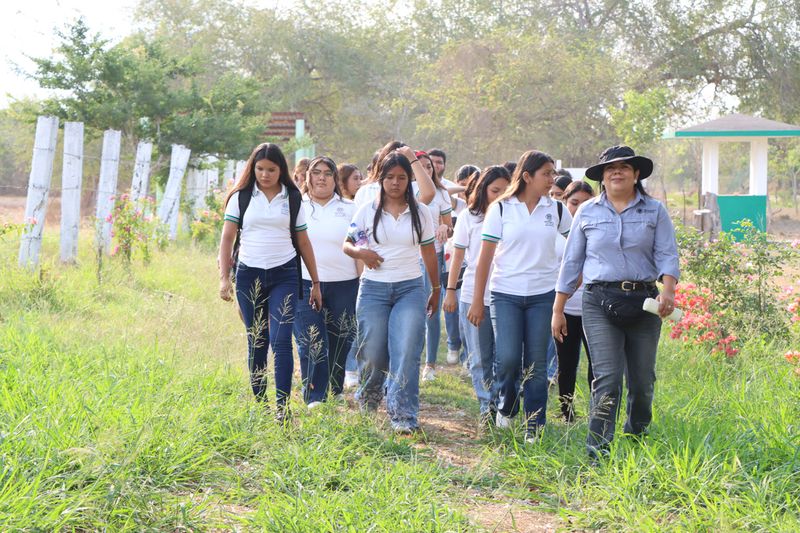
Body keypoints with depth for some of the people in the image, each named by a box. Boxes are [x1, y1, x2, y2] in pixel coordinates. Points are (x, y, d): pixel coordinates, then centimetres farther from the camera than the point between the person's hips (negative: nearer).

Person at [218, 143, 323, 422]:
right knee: (256, 343, 8)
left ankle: (282, 406, -12)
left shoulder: (292, 199, 6)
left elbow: (303, 242, 10)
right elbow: (227, 237, 1)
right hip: (249, 274, 1)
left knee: (281, 341, -13)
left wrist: (315, 282, 11)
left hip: (284, 275, -1)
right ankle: (258, 403, 18)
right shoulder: (241, 197, 3)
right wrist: (224, 277, -8)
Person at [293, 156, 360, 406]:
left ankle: (338, 392, 21)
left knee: (341, 342, 6)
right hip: (304, 283, -1)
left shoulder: (349, 209, 8)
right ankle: (315, 397, -3)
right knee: (311, 343, -8)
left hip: (344, 284, 1)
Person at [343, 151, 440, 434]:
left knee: (407, 353, -13)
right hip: (373, 288, 0)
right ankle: (367, 399, 34)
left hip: (410, 289, 0)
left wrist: (436, 289, 17)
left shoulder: (420, 213, 6)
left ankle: (403, 416, -9)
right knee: (373, 354, 3)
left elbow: (428, 253, 13)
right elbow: (347, 244, 10)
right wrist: (360, 252, -13)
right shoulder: (367, 211, 4)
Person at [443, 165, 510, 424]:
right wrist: (450, 290, 6)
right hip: (473, 295, 1)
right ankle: (487, 405, 13)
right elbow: (458, 256, 9)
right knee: (480, 357, 5)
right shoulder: (469, 217, 5)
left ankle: (501, 405, 11)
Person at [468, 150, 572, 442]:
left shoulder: (556, 210, 5)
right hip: (506, 294, -2)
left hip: (543, 294, 2)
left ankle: (534, 426, 12)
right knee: (508, 358, -10)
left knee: (537, 362, 3)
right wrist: (477, 301, -3)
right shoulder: (501, 208, -2)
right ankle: (505, 406, 19)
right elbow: (485, 256, -1)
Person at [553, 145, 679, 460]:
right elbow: (571, 261, 12)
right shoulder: (587, 212, 9)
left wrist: (668, 290, -19)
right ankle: (598, 453, -11)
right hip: (600, 301, -1)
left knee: (643, 381, 8)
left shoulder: (655, 211, 8)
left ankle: (636, 443, 30)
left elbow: (667, 255, 1)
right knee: (607, 379, -13)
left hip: (643, 303, 1)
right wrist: (558, 309, 10)